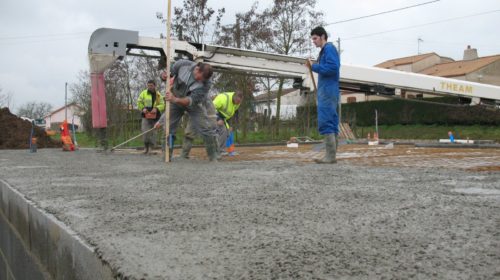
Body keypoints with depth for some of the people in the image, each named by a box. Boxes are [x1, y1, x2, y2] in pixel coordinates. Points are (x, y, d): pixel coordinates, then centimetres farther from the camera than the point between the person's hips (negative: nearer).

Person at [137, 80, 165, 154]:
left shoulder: (158, 95, 6)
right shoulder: (143, 93, 5)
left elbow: (162, 105, -2)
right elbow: (139, 102, 6)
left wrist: (156, 108, -21)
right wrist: (143, 108, -13)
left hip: (155, 116, 1)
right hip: (146, 115, -1)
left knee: (153, 132, 5)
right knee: (145, 131, -12)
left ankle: (152, 147, 14)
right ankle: (146, 147, 2)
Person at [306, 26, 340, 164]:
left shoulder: (329, 48, -7)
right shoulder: (325, 51, 23)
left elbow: (332, 68, -19)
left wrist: (314, 67, -12)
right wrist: (313, 66, 9)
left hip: (327, 91, -10)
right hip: (328, 91, 10)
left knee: (325, 123, -13)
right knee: (331, 124, 7)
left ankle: (330, 156, -14)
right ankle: (332, 155, 9)